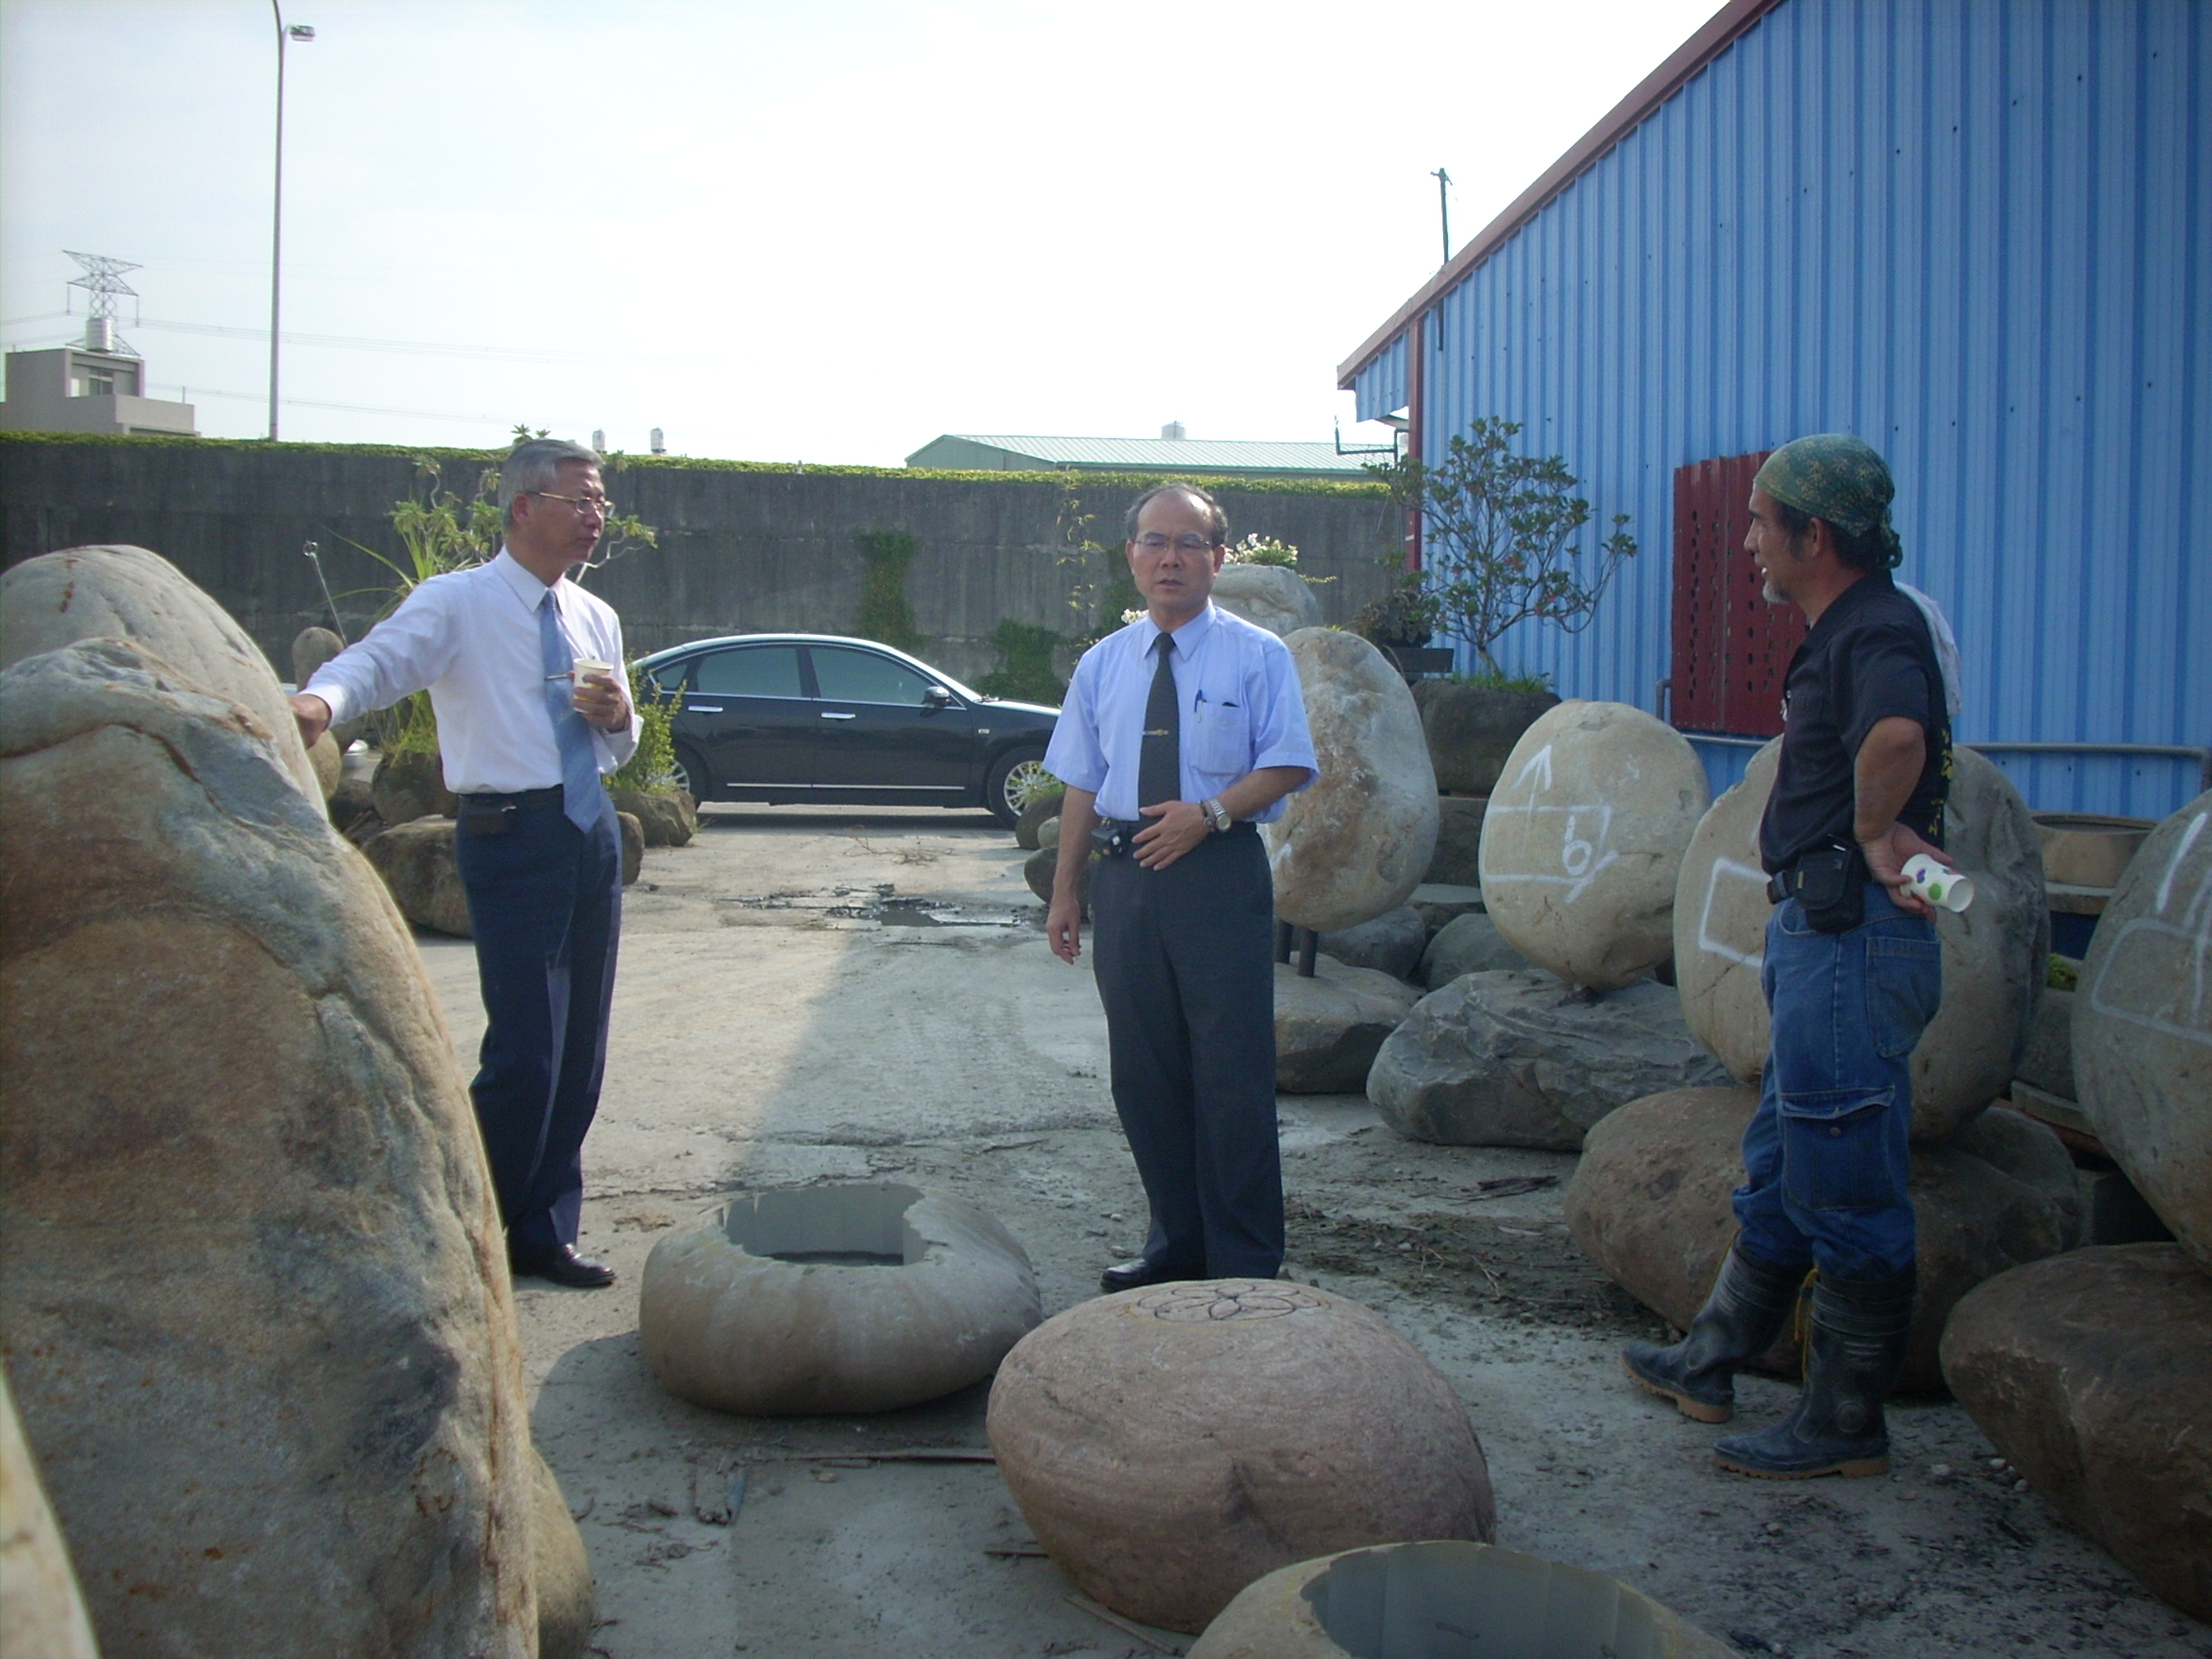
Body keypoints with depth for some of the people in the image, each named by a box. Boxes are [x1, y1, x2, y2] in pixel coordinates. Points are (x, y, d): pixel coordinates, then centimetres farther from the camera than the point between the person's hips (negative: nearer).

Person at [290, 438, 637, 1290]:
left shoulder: (595, 618, 15)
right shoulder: (456, 603, -5)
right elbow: (376, 660, -23)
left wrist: (618, 717, -1)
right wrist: (318, 701, -44)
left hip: (592, 831, 7)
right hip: (512, 836, -7)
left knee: (582, 1052, 11)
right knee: (525, 1052, -10)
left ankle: (545, 1232, 25)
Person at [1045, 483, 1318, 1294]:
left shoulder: (1258, 656, 1)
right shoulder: (1102, 664, 12)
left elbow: (1287, 765, -4)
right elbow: (1081, 783, 13)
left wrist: (1209, 812, -18)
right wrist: (1065, 888, 9)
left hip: (1220, 872, -4)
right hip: (1124, 872, 4)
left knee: (1232, 1071, -3)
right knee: (1143, 1070, 9)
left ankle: (1245, 1261, 10)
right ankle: (1176, 1241, 24)